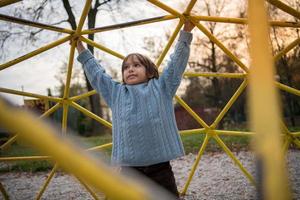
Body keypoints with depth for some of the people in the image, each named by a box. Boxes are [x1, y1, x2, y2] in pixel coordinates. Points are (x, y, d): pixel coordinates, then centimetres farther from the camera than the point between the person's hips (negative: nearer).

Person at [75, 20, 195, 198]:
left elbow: (177, 63, 8)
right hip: (130, 168, 2)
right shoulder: (116, 92, 13)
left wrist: (186, 32, 6)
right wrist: (81, 49, 28)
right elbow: (96, 73, 22)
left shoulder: (161, 88, 9)